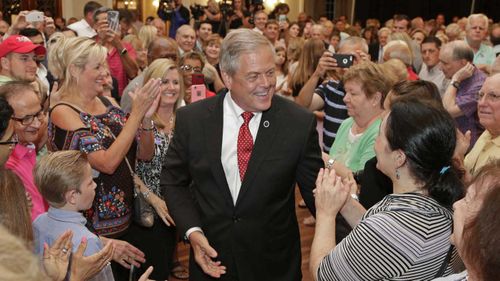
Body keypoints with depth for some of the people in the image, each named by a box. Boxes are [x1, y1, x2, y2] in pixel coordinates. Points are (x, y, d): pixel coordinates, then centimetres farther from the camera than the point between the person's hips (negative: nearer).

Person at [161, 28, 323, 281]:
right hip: (212, 259, 1)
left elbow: (315, 191, -6)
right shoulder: (191, 119, -8)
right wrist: (192, 230, -11)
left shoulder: (300, 123, -12)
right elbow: (173, 181, 2)